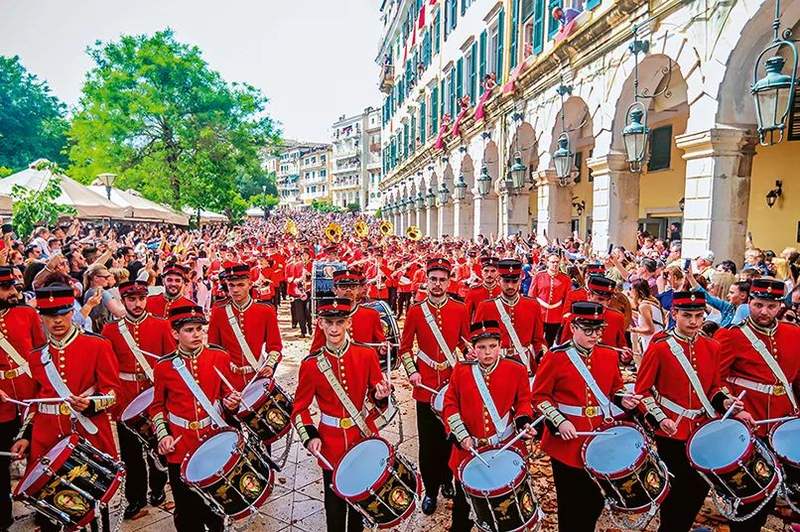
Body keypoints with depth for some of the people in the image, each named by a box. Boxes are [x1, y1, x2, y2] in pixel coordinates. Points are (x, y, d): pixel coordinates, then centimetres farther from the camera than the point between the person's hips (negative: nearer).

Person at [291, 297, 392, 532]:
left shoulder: (366, 354, -9)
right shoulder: (311, 364, -11)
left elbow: (376, 392, 1)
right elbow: (300, 408, -1)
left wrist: (381, 395, -21)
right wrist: (310, 436, -15)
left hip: (365, 436, 2)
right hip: (331, 442, -1)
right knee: (335, 501, 13)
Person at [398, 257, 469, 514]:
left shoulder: (460, 309, -2)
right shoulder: (415, 311, -5)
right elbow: (405, 347, 2)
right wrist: (412, 372, -10)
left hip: (454, 383, 1)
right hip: (426, 385, -1)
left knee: (451, 436, 15)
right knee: (428, 441, 7)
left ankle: (447, 480, 38)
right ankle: (430, 490, 25)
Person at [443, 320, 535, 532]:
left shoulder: (516, 370, -5)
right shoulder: (461, 371, -4)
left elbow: (523, 402, 5)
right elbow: (450, 404, 1)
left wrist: (524, 423, -14)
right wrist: (461, 436, -8)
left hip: (506, 449, 0)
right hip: (469, 448, 1)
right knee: (463, 501, 14)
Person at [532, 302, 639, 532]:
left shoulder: (609, 355, 2)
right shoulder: (555, 357, -12)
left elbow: (615, 390, 15)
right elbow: (539, 396, -9)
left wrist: (622, 400, -6)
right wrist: (559, 422, -19)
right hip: (567, 440, -4)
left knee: (595, 500, 16)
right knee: (571, 503, 10)